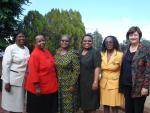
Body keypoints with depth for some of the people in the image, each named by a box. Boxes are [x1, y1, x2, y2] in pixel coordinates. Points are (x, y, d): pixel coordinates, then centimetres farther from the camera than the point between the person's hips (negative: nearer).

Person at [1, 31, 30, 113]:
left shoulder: (27, 49, 8)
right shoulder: (10, 48, -10)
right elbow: (5, 65, -13)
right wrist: (7, 82, -16)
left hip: (23, 79, 5)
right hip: (12, 79, -5)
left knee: (19, 102, 13)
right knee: (12, 103, 5)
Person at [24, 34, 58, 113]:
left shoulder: (47, 52, 7)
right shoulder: (34, 55, -18)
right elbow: (33, 72, -22)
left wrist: (54, 81, 15)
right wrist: (37, 87, -23)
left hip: (50, 87, 8)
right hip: (40, 88, -8)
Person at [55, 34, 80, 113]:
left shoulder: (73, 53, -13)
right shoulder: (57, 52, 4)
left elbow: (76, 70, -15)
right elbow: (54, 67, 11)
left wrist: (73, 85, -16)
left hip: (69, 84, -5)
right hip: (58, 83, 5)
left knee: (68, 104, 6)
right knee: (60, 104, 16)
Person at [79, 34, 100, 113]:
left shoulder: (95, 52, -7)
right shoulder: (79, 53, 10)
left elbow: (97, 68, -15)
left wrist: (95, 82, -22)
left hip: (91, 82, -6)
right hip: (81, 82, 6)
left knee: (91, 105, 3)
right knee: (84, 104, 14)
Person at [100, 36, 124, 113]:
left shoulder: (120, 55, -10)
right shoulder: (102, 54, 3)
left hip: (115, 84, -4)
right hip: (103, 83, 4)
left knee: (114, 106, 2)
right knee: (105, 105, 11)